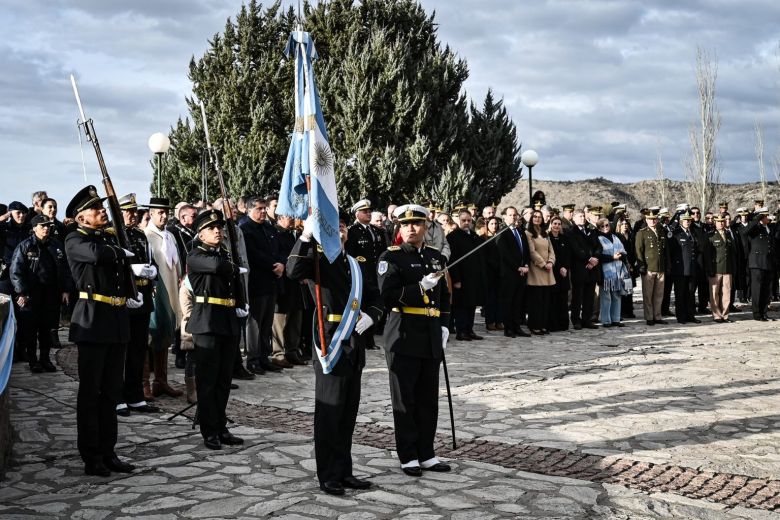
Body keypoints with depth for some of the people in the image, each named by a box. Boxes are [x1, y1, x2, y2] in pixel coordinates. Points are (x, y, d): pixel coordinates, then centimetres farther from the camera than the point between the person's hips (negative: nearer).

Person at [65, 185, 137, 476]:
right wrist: (122, 253, -10)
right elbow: (97, 254, -28)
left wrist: (130, 297, 8)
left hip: (117, 321, 7)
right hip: (92, 321, -7)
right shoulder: (75, 241, -6)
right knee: (90, 392, 1)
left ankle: (108, 452, 20)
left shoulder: (110, 239, 16)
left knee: (112, 391, 11)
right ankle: (91, 457, 9)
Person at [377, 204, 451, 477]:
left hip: (431, 340, 5)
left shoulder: (437, 257, 13)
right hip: (403, 339, -5)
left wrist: (444, 326, 9)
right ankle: (408, 457, 13)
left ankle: (426, 454, 22)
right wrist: (420, 287, -22)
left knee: (429, 400, 11)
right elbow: (388, 295, -15)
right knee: (404, 400, 3)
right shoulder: (391, 257, -4)